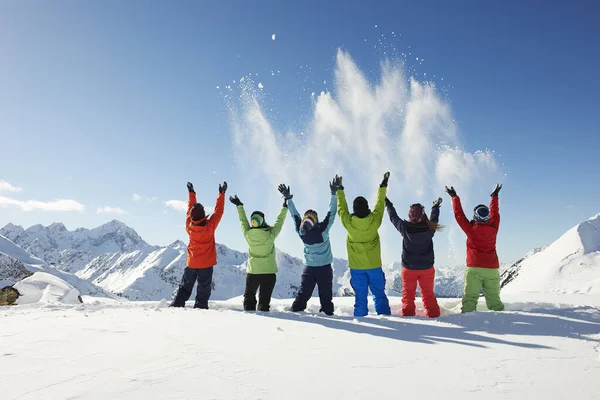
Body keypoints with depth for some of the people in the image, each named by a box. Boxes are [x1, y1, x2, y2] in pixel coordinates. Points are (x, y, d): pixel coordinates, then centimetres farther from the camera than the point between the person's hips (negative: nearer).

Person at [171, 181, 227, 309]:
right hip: (206, 264, -3)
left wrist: (191, 193, 16)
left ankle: (176, 306, 13)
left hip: (191, 263, 4)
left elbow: (190, 210, 7)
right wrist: (222, 194, -2)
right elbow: (218, 211, -9)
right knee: (204, 289, 5)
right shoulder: (210, 226, -18)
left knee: (185, 288, 16)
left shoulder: (189, 226, -8)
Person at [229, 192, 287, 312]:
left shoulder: (248, 234, -11)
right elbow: (279, 221, -3)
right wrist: (285, 207, 10)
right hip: (269, 272, -2)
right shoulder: (270, 235, -17)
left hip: (253, 272, 2)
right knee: (265, 298, 5)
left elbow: (243, 220, 5)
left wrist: (239, 206, 19)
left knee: (249, 297, 17)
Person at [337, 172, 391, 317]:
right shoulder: (374, 220, -15)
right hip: (374, 265, 0)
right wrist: (383, 185, 14)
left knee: (360, 296, 7)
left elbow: (342, 207, 2)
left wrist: (340, 189, 14)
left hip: (356, 267, 0)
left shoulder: (348, 222, -15)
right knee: (379, 294, 11)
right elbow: (380, 204, 1)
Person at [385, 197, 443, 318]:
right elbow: (434, 219, 10)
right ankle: (433, 315, 16)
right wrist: (436, 207, 30)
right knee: (428, 294, 14)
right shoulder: (429, 228, -12)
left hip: (409, 267, -1)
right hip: (427, 267, 1)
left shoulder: (405, 227, -15)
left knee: (408, 294, 8)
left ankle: (407, 315, 5)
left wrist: (388, 204, 19)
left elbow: (394, 218, 2)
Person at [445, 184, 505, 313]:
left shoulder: (471, 229, -5)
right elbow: (495, 214, 21)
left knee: (470, 299, -6)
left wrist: (454, 196, 18)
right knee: (494, 300, 6)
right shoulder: (493, 229, 3)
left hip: (474, 269, -3)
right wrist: (495, 196, 36)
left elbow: (459, 214, 6)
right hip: (492, 269, 3)